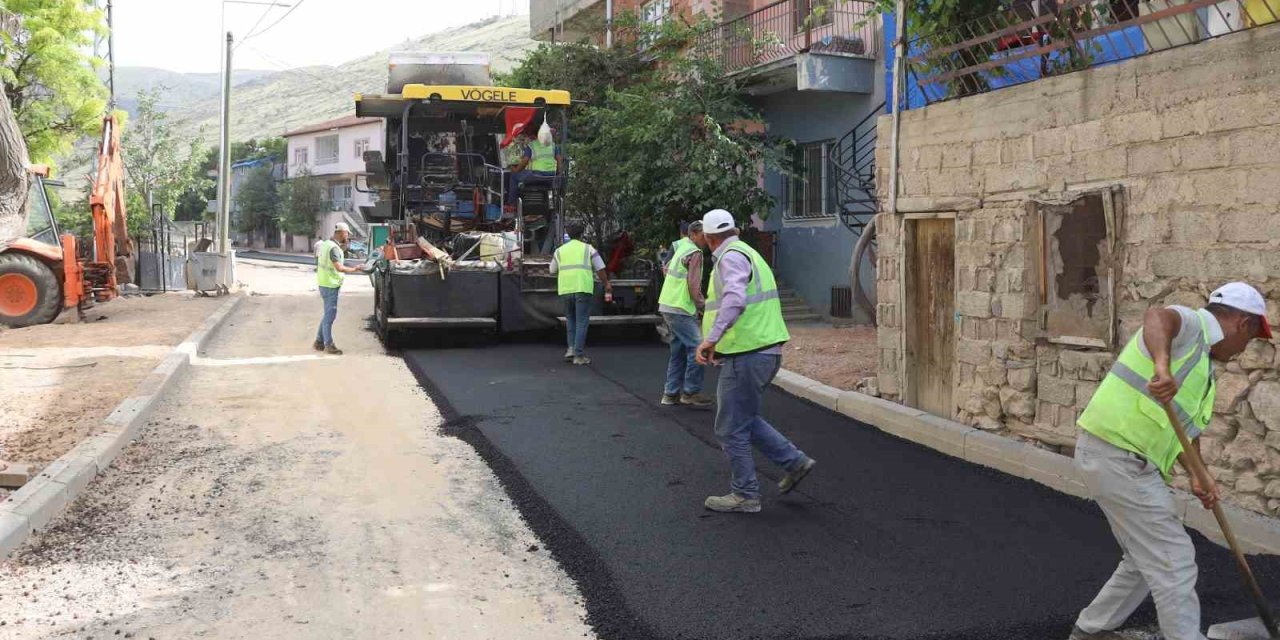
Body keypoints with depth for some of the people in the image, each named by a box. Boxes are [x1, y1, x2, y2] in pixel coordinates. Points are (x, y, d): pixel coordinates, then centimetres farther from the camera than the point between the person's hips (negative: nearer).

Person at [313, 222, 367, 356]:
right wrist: (354, 270, -19)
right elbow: (339, 268, -30)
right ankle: (328, 345, 4)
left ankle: (319, 342, 23)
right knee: (330, 315, -2)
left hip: (325, 284, 10)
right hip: (330, 286, -10)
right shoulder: (334, 248, -20)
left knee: (328, 314, 17)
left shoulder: (327, 243, 10)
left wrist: (343, 245, 19)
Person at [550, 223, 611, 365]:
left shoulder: (559, 251, 13)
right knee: (581, 322, 0)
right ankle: (578, 356, -3)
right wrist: (607, 284, 18)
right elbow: (600, 269, 5)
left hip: (565, 289, 3)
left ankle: (571, 348, 9)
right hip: (583, 288, -3)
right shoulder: (588, 249, 6)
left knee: (570, 320, 20)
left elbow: (553, 271, 20)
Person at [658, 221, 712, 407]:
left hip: (669, 306, 10)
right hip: (681, 308, -10)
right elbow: (694, 285, -18)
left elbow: (666, 268, 29)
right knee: (696, 347, -8)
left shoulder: (681, 249, 16)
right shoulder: (694, 253, -13)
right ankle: (691, 392, -4)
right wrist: (702, 307, -6)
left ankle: (671, 393, 15)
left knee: (679, 350, 13)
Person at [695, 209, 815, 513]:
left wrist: (711, 338, -33)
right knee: (745, 419, 22)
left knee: (731, 429, 1)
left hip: (746, 355, -10)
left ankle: (745, 494, 10)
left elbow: (734, 298, -30)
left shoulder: (731, 257, -12)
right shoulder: (749, 253, 19)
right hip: (766, 351, 10)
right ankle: (795, 461, 20)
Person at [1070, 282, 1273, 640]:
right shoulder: (1193, 325, -10)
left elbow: (1188, 425, 20)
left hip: (1120, 457, 10)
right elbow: (1157, 316, -34)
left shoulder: (1203, 364, 21)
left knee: (1148, 559, 21)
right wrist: (1163, 365, -53)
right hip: (1119, 458, -10)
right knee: (1173, 561, -3)